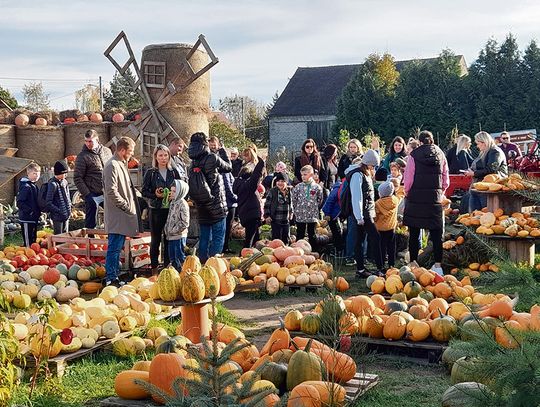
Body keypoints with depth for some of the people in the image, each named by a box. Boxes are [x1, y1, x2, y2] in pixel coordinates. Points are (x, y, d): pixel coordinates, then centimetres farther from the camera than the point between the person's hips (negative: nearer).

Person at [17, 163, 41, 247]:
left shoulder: (34, 186, 13)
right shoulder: (25, 186, -16)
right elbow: (20, 203, -21)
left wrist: (38, 211, 13)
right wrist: (30, 211, -25)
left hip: (34, 219, 9)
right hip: (27, 219, -9)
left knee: (33, 241, 16)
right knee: (28, 243, -6)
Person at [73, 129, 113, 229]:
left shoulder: (107, 151, 8)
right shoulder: (82, 156, -7)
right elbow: (77, 178, -8)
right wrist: (87, 195, -16)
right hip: (93, 195, -4)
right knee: (91, 224, 0)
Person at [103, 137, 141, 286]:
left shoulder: (121, 164, 18)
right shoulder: (112, 166, -14)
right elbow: (111, 192, -22)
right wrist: (126, 205, -15)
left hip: (123, 215, 10)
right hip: (117, 215, -10)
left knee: (117, 247, 15)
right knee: (114, 247, -6)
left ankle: (112, 275, 22)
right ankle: (111, 278, -3)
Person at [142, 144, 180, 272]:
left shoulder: (174, 172, 7)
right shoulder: (150, 173, 1)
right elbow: (144, 191, 0)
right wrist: (155, 195, -17)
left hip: (171, 210, 2)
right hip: (156, 210, -2)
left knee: (169, 239, 7)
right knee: (155, 239, 4)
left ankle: (168, 266, 17)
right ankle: (154, 267, 11)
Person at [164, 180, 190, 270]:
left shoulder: (183, 204, -15)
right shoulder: (173, 203, 12)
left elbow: (184, 222, -19)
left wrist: (173, 230, -18)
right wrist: (167, 229, 10)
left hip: (179, 236, -9)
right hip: (171, 236, 9)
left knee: (179, 257, -4)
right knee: (172, 257, 17)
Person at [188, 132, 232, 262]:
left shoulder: (192, 164, 6)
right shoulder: (213, 158, -13)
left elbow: (191, 189, 7)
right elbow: (228, 167, 5)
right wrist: (222, 150, 16)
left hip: (201, 208, 6)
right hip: (216, 206, -6)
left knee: (204, 237, 14)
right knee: (218, 237, -1)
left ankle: (202, 262, 17)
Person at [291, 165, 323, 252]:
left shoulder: (317, 187, -3)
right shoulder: (298, 187, -1)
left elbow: (320, 201, 6)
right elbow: (293, 199, 6)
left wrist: (315, 210, 6)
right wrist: (296, 210, 5)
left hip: (313, 216, 0)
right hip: (300, 216, 1)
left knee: (312, 236, 9)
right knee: (299, 236, 7)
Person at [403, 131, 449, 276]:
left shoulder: (414, 155, -4)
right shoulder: (440, 155, 6)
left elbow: (408, 179, -6)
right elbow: (446, 181, 9)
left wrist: (407, 192, 12)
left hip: (416, 197, -2)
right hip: (435, 198, 2)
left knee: (414, 233, 7)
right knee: (436, 232, 4)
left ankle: (413, 263, 10)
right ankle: (438, 265, 0)